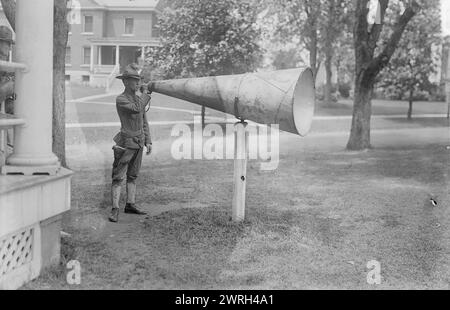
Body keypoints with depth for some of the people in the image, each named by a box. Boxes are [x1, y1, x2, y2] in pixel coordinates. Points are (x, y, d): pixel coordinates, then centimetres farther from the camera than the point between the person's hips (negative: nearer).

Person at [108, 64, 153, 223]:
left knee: (133, 175, 13)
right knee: (118, 177, -7)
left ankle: (130, 205, 21)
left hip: (138, 143, 7)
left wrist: (148, 141, 10)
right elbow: (136, 109, -29)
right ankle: (115, 210, -8)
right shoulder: (120, 100, -12)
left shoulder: (139, 99, 11)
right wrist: (146, 94, -15)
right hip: (126, 143, -7)